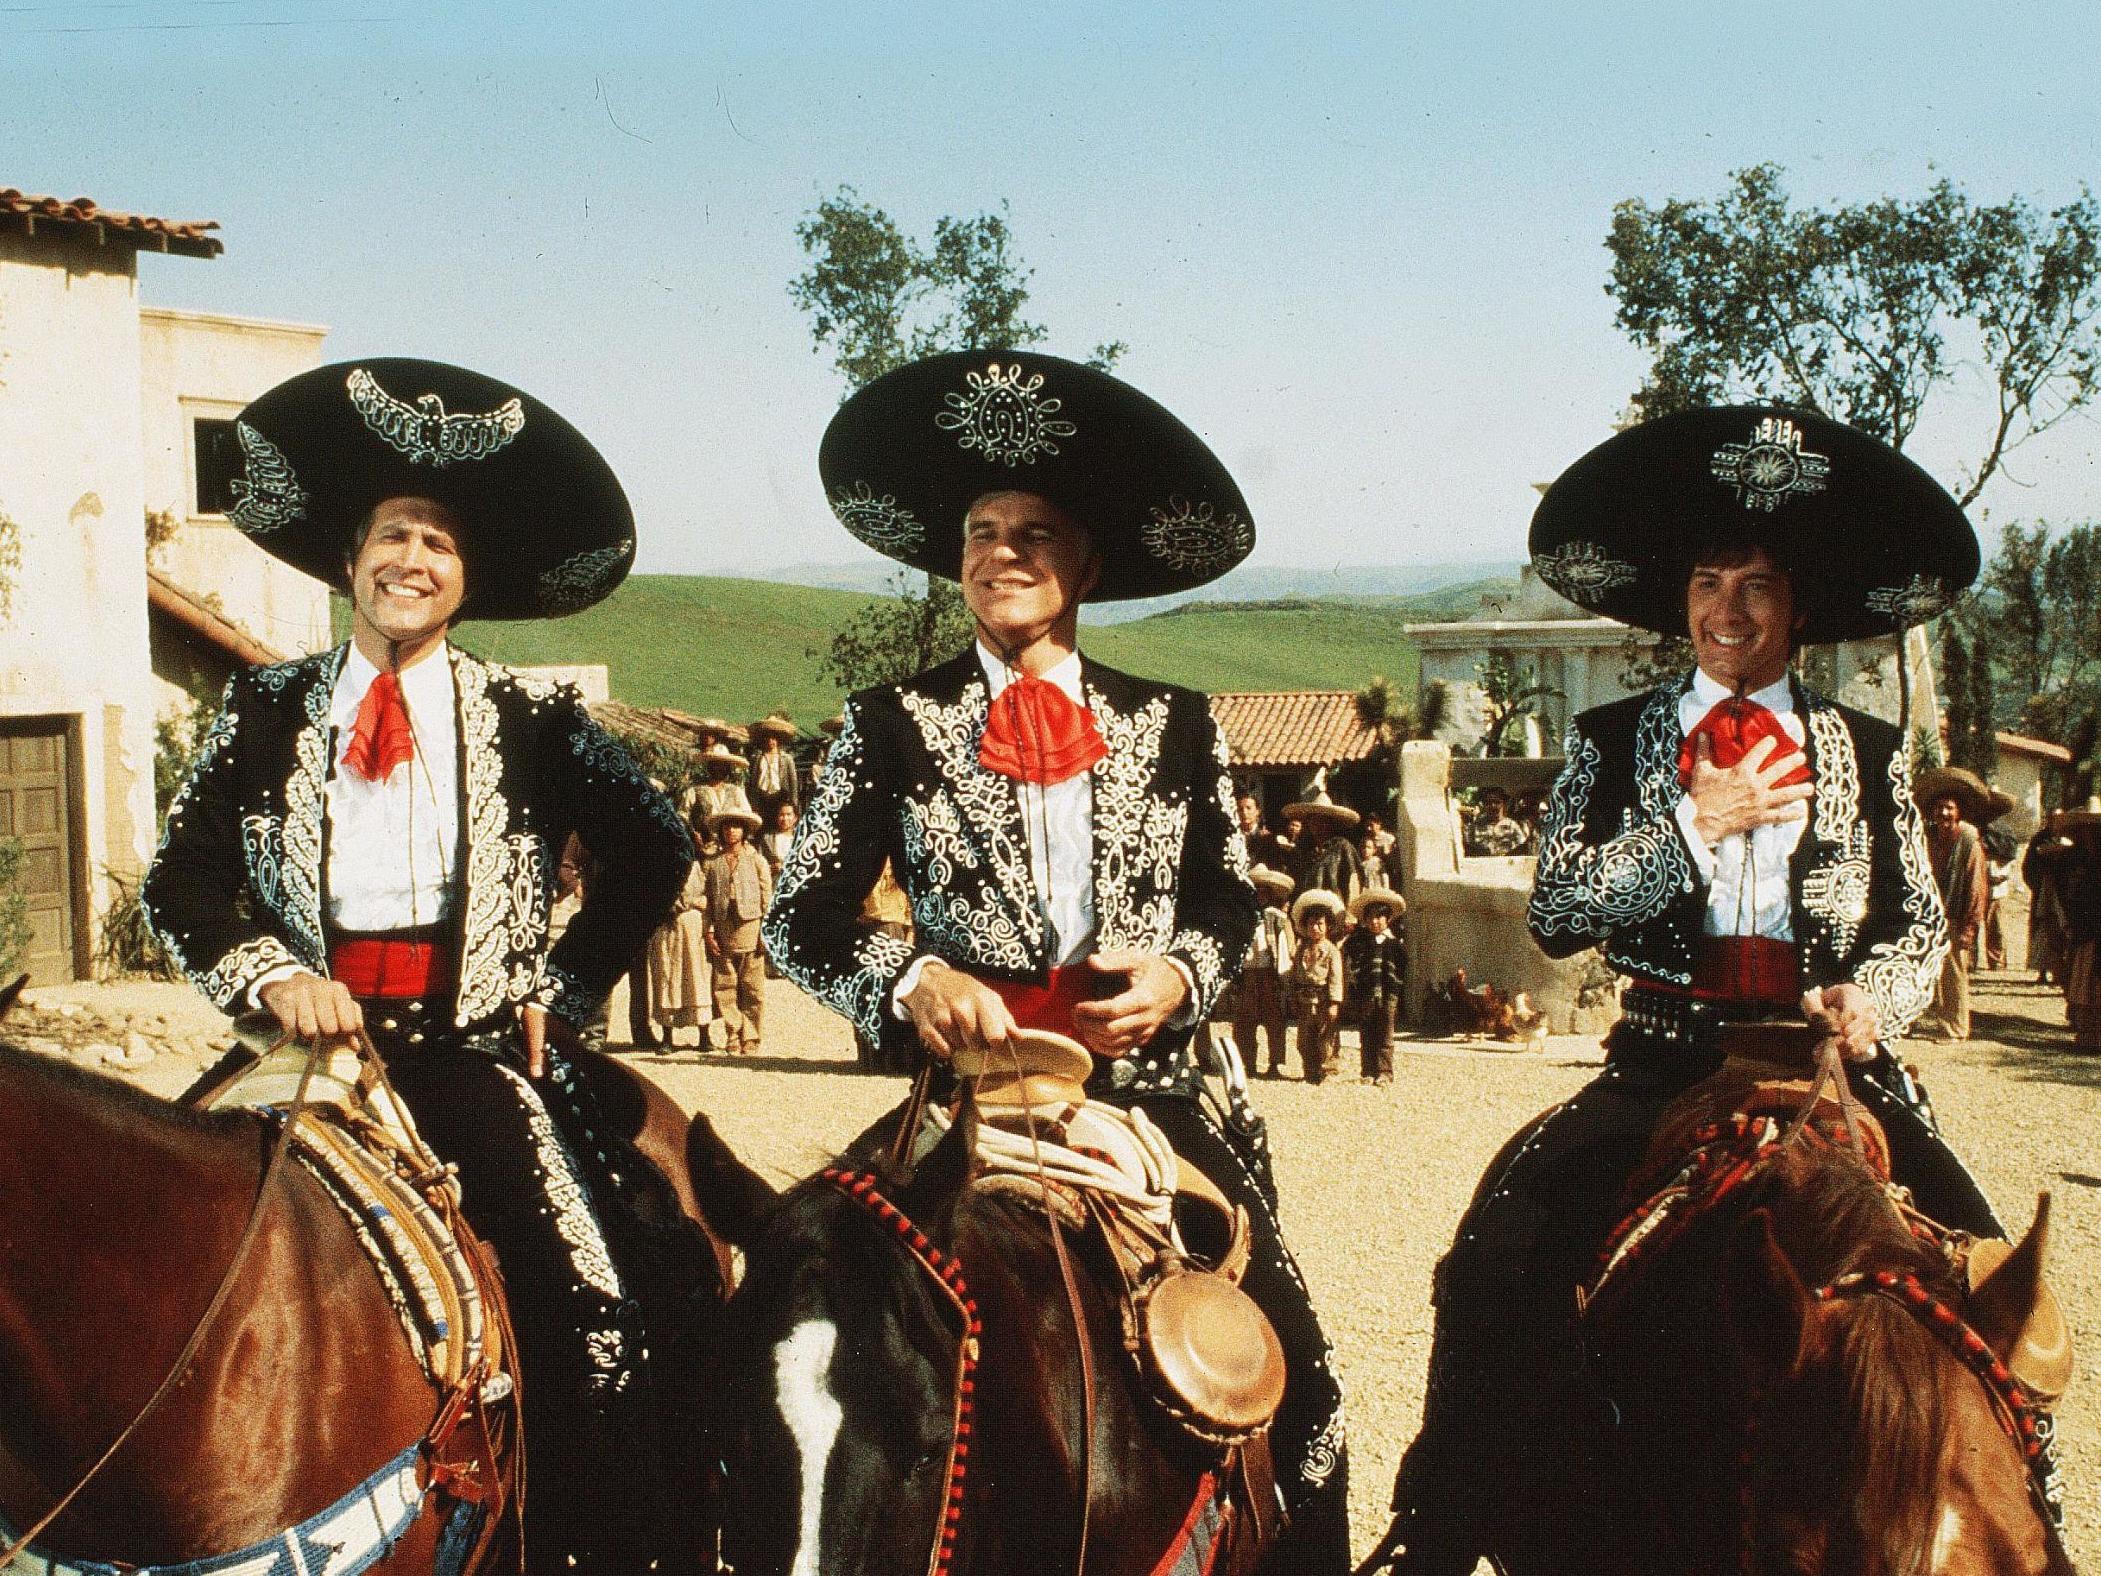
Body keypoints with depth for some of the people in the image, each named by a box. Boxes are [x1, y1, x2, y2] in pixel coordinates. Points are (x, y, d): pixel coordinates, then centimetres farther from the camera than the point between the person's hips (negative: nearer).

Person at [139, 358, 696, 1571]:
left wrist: (561, 990, 6)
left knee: (595, 1312, -18)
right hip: (318, 1035, 1)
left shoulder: (531, 721, 8)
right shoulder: (268, 711, 12)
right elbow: (181, 882, 9)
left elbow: (655, 855, 12)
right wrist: (269, 977, -8)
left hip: (478, 1048, -1)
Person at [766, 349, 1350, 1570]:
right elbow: (803, 918, 4)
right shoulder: (897, 725, 6)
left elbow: (1229, 901, 16)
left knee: (1291, 1366, -8)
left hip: (1146, 1087, 2)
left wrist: (1182, 975, -6)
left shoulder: (1175, 726, 12)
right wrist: (910, 982, -15)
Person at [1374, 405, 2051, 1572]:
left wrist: (1872, 997, -7)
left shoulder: (1869, 753, 14)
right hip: (1660, 1065, 0)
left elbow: (1920, 923, 15)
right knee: (1499, 1254, -22)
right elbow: (1555, 912, 0)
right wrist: (1695, 824, -8)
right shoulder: (1612, 743, 11)